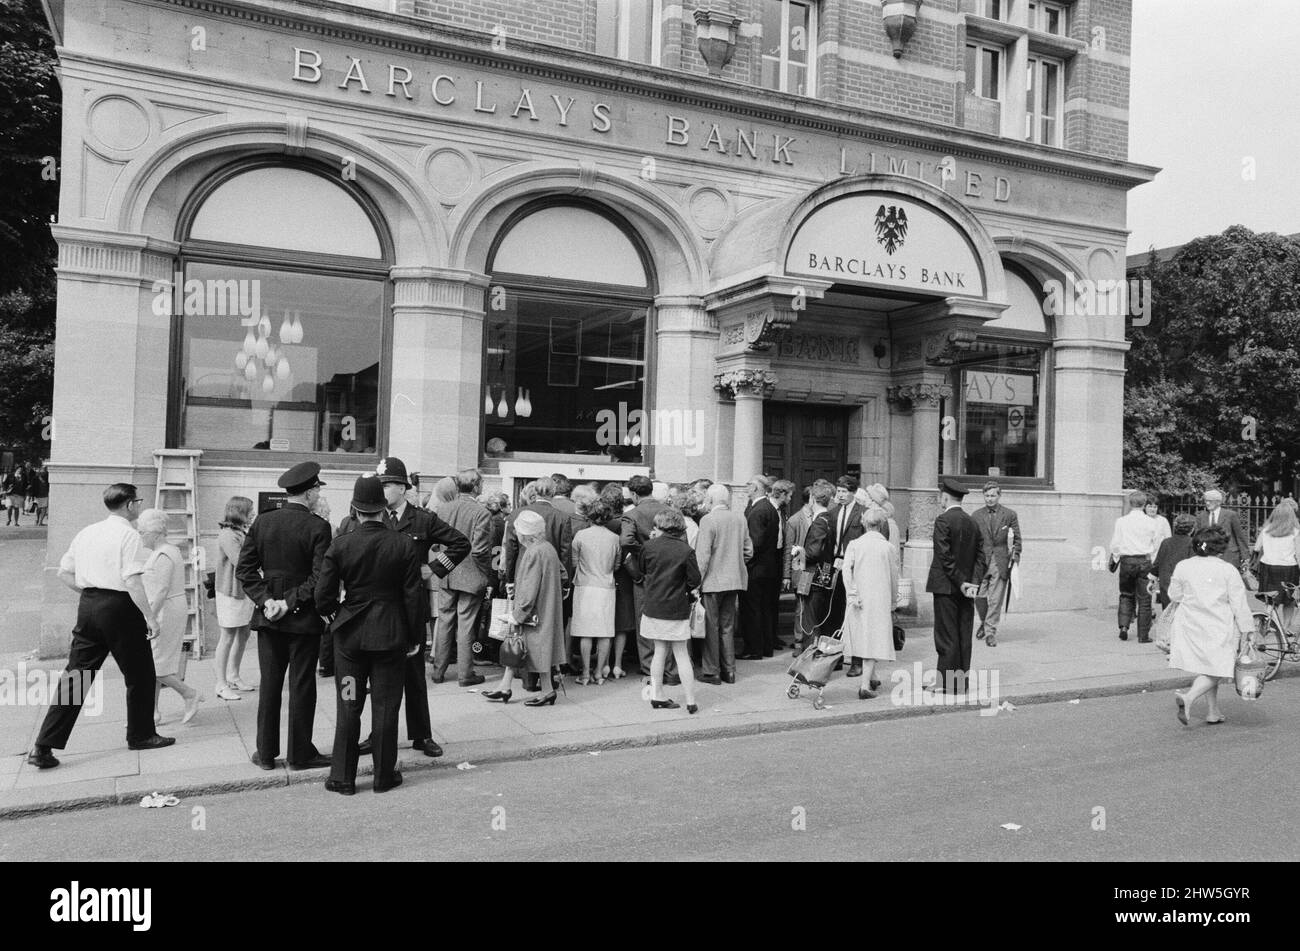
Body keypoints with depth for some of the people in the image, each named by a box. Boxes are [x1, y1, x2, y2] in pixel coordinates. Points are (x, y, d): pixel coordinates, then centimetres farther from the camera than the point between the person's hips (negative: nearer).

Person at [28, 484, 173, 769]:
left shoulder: (87, 532, 11)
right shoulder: (128, 534, -11)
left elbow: (64, 573, 15)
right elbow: (133, 581, -19)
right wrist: (150, 617, -17)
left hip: (88, 605, 7)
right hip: (119, 607, -7)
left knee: (75, 676, 9)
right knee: (139, 674, 10)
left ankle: (43, 747, 6)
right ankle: (141, 735, 22)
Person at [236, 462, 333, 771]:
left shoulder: (262, 522, 2)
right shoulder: (317, 527, -12)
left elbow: (244, 569, 1)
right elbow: (320, 578, -18)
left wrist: (265, 599, -3)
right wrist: (291, 601, -11)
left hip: (269, 616, 4)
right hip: (304, 618, -4)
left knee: (269, 685, 12)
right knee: (301, 685, 5)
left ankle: (266, 752, 19)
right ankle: (300, 754, 13)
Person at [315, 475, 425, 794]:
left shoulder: (339, 546, -8)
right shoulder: (405, 547, -9)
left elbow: (323, 599, -6)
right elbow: (414, 598, -5)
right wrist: (416, 637, 6)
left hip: (349, 634, 1)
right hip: (391, 635, 0)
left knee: (348, 707, 11)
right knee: (385, 707, 9)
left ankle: (342, 777, 19)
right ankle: (384, 775, 18)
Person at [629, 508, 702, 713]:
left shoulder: (649, 546, -5)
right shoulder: (686, 551, -10)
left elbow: (637, 573, 6)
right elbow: (695, 581, -6)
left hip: (654, 607, 2)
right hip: (678, 609, -2)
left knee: (660, 651, 13)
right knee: (681, 654, 5)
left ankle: (657, 696, 17)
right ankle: (691, 702, 6)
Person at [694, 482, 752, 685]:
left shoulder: (708, 520, -14)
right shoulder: (741, 519, 3)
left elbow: (703, 555, -17)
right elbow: (748, 550, 9)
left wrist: (697, 580, -10)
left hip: (713, 580, -6)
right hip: (735, 580, 6)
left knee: (711, 627, 5)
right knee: (727, 626, 15)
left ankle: (712, 672, 10)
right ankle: (729, 671, 20)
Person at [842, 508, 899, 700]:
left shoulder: (854, 544, -1)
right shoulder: (887, 547, -2)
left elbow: (846, 570, -11)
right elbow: (893, 576, 4)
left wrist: (852, 595, -9)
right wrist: (893, 602, 15)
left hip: (859, 600, 2)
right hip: (880, 601, -2)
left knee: (862, 638, 16)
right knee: (874, 640, -1)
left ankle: (871, 678, 29)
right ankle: (865, 686, -10)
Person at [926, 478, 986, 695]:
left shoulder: (943, 520, -11)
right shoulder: (972, 522, 10)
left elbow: (945, 557, -17)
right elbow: (982, 555, 7)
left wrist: (960, 582, -10)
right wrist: (973, 582, -1)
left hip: (946, 587, -7)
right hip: (966, 589, 7)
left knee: (947, 637, -2)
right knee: (964, 636, 10)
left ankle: (948, 683, 2)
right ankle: (962, 681, 16)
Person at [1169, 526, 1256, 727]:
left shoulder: (1183, 567, 2)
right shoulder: (1228, 570, -7)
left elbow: (1174, 595, 11)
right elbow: (1239, 604, -6)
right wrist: (1247, 630, 0)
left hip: (1191, 625, 4)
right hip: (1220, 628, -4)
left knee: (1206, 668, 17)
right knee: (1216, 671, 1)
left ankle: (1213, 712, 20)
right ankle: (1189, 697, -23)